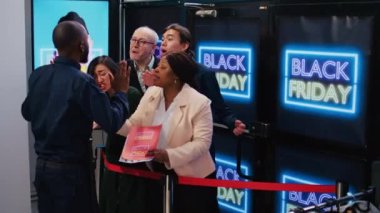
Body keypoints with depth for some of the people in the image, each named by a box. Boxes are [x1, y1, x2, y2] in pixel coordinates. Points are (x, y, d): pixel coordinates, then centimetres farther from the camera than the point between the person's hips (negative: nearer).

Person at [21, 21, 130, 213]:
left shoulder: (37, 75, 0)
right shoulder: (82, 81, -19)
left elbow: (27, 113, 16)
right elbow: (112, 122, -20)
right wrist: (120, 92, -3)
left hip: (42, 165, 7)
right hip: (71, 169, -6)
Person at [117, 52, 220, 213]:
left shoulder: (199, 103, -18)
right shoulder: (151, 93, 0)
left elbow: (202, 142, -21)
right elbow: (132, 125, 0)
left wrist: (169, 155, -33)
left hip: (192, 176, -5)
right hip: (158, 171, 5)